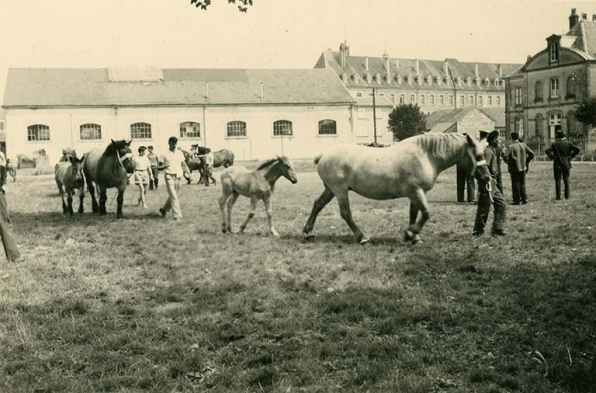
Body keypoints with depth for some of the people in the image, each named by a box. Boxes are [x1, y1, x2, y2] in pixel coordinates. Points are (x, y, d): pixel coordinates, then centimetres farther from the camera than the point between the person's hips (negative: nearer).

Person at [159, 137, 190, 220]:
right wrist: (164, 167, -19)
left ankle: (164, 209, 34)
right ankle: (177, 215, -11)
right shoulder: (165, 154, 1)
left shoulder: (180, 153, 11)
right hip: (169, 176, -4)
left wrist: (188, 173, 2)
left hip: (178, 176, 4)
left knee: (173, 195, 13)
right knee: (173, 196, -10)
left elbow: (183, 164, 13)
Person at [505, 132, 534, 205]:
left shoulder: (511, 147, -13)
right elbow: (531, 154, 1)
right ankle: (524, 199, 15)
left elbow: (506, 157, -20)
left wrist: (509, 163, -3)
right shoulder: (524, 145, 1)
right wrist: (526, 162, 10)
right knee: (522, 184, 16)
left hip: (514, 168, -4)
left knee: (516, 185, 3)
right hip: (523, 168, 4)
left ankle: (517, 200, 5)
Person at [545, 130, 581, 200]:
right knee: (566, 181, 12)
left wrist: (552, 157, -8)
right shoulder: (568, 143, -1)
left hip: (557, 165, -2)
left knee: (557, 181, 2)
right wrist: (571, 156, 1)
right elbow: (577, 149, -6)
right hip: (566, 165, 2)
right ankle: (567, 196, 13)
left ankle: (558, 197, 1)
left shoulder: (555, 144, -9)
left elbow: (547, 151, -21)